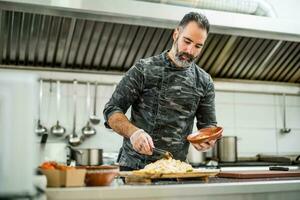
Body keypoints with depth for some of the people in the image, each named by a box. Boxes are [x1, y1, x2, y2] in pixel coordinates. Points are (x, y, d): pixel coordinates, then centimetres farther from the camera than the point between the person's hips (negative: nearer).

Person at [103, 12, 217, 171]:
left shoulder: (204, 82, 7)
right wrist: (133, 132, -21)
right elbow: (112, 111, -3)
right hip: (133, 166, -4)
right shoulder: (143, 69, -2)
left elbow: (208, 125, 14)